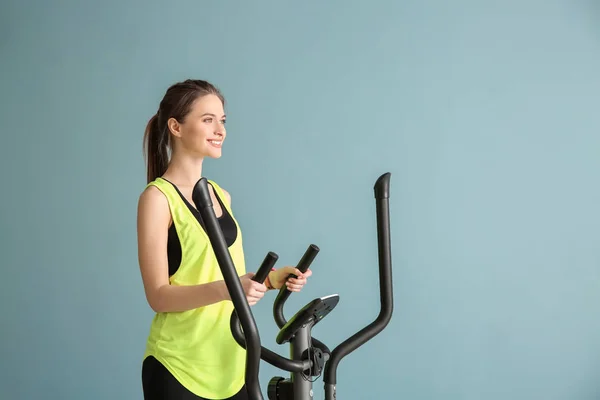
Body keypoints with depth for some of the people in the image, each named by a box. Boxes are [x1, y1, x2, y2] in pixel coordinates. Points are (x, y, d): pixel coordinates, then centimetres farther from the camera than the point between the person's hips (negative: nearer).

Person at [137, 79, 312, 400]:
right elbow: (159, 295, -15)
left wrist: (271, 279, -1)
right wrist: (225, 288, -28)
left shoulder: (221, 195, 10)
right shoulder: (158, 197, -10)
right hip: (178, 367, -6)